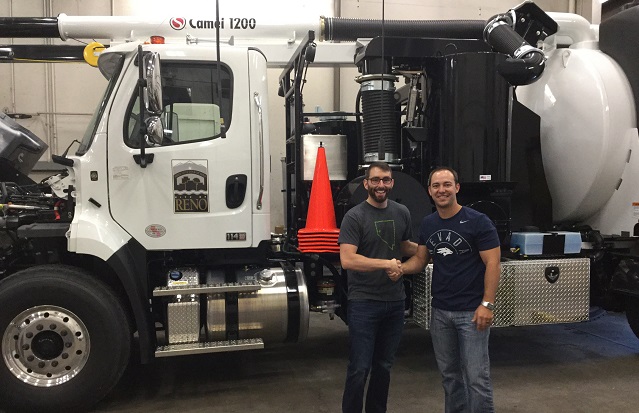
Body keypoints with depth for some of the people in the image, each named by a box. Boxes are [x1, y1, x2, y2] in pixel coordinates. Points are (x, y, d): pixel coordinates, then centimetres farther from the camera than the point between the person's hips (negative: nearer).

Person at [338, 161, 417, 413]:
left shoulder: (402, 213, 6)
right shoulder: (354, 217, -11)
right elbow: (347, 260, -22)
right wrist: (386, 264, -19)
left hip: (395, 302, 5)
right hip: (364, 303, -5)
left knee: (384, 366, 17)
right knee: (360, 368, 0)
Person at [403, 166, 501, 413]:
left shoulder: (478, 222, -11)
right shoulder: (427, 224, 7)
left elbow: (492, 263, -13)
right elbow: (420, 259, 14)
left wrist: (487, 304, -19)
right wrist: (400, 268, -7)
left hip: (471, 311, -6)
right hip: (440, 311, 6)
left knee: (476, 377, -2)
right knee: (449, 373, 17)